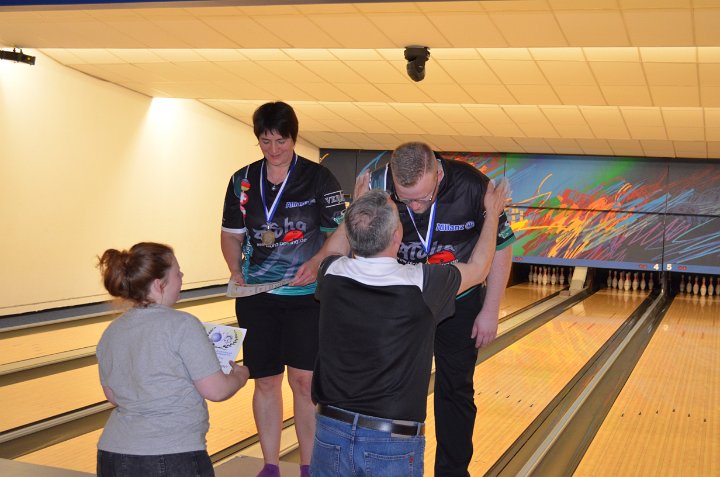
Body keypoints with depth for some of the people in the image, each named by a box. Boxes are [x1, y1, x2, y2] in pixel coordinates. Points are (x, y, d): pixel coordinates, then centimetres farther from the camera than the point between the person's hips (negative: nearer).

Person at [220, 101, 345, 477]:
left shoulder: (318, 179, -5)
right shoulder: (242, 181, 4)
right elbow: (232, 235, 11)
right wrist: (236, 272, -7)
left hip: (307, 296, -2)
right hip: (257, 296, 3)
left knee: (305, 380, -4)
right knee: (266, 380, 7)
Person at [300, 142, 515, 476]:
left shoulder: (474, 187, -26)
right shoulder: (380, 184, -23)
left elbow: (500, 248, -12)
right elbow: (351, 230, -6)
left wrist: (490, 312, -9)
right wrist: (320, 260, -24)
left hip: (458, 303, -1)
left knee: (455, 390, 10)